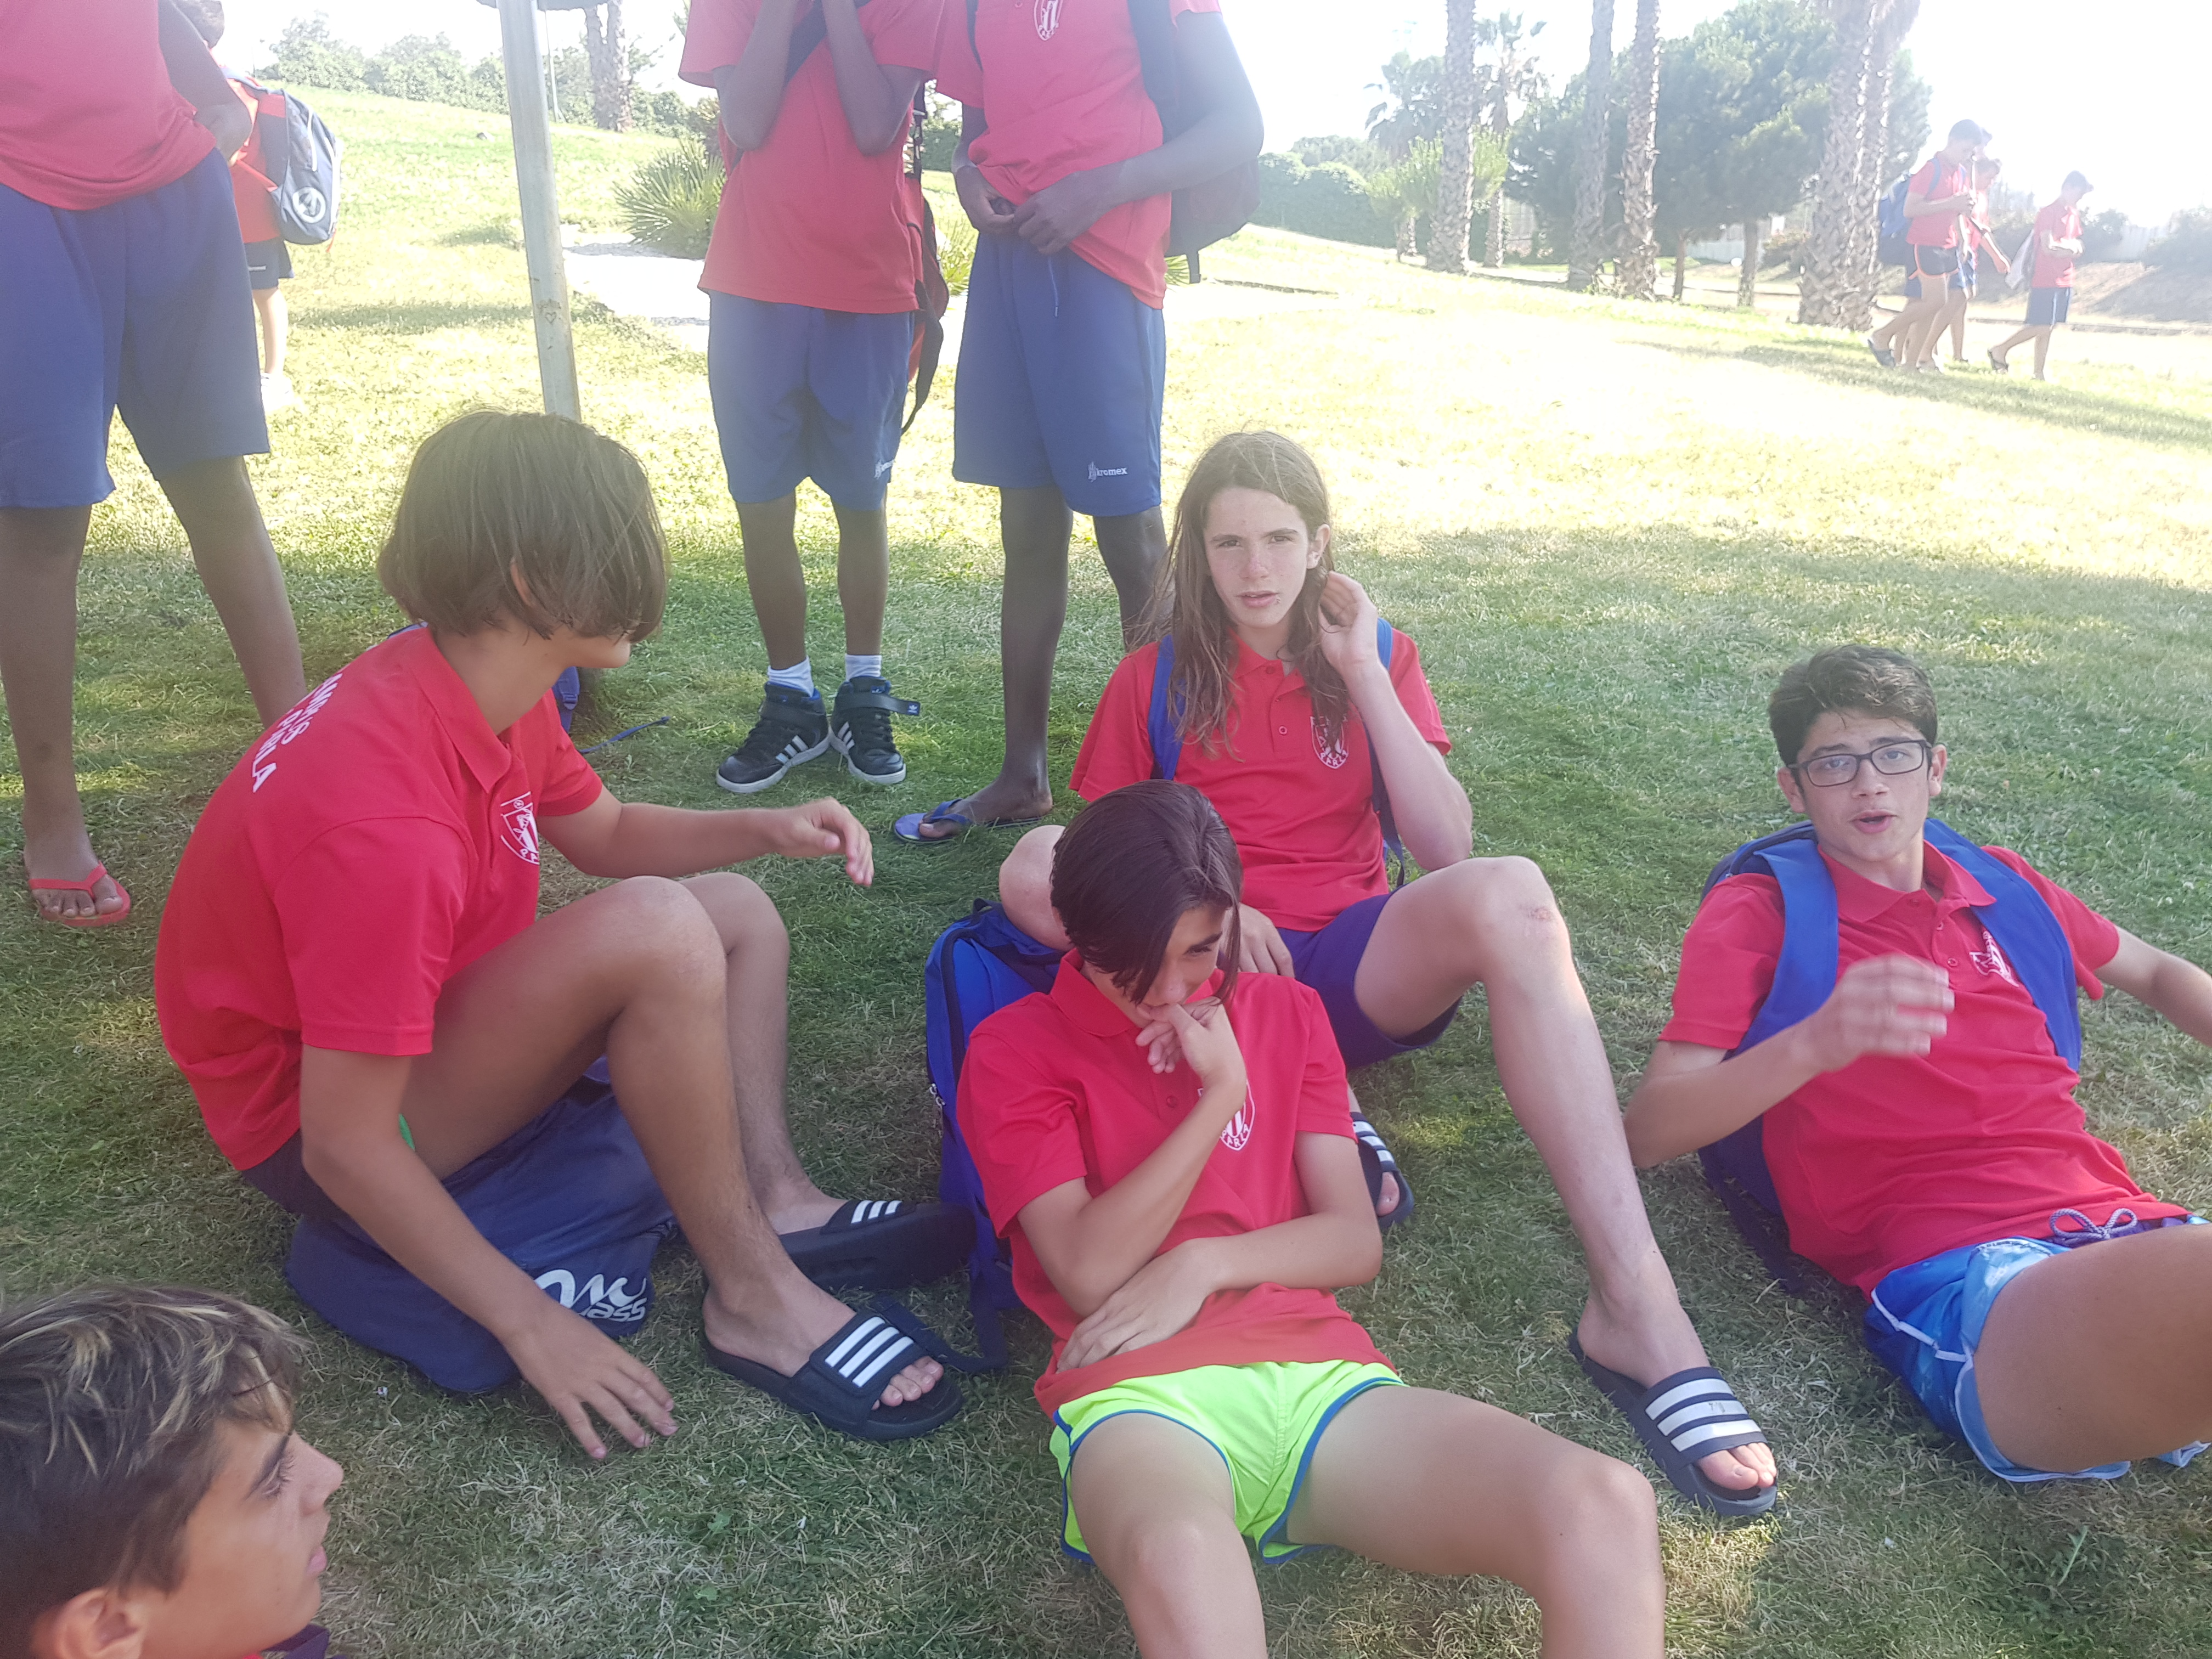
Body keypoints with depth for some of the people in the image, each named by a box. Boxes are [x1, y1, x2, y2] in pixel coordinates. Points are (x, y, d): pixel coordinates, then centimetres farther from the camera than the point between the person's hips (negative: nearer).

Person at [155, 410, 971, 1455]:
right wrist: (534, 1326, -24)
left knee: (740, 913, 10)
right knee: (655, 930, -31)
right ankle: (754, 1300, -18)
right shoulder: (384, 820, -34)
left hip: (421, 1023, 9)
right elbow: (344, 1142, -30)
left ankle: (776, 1198, -6)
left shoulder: (481, 688, -7)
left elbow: (607, 834, 11)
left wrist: (767, 829, -7)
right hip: (320, 1123, -9)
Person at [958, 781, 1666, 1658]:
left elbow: (1355, 1242, 12)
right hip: (1139, 1396, -4)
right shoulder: (1014, 1050, 8)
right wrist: (1220, 1094, -4)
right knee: (1182, 1564, -44)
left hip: (1317, 1372, 4)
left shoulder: (1285, 1013, 19)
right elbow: (1089, 1272, -4)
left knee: (1605, 1508, -25)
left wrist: (1206, 1264, -6)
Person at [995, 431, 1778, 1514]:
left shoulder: (1375, 657, 8)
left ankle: (1636, 1306, -38)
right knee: (1032, 867, -28)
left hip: (1352, 968, 0)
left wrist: (1365, 675, -8)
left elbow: (1446, 848, -5)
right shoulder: (1157, 675, 6)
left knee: (1507, 896, -33)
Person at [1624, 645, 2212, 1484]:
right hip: (1960, 1280, -6)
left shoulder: (2001, 886, 22)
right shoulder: (1758, 913, 6)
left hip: (2128, 1227, 6)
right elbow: (1646, 1132, -5)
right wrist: (1813, 1043, -21)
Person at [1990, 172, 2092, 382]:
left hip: (2065, 281, 8)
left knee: (2049, 328, 6)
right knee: (2041, 327, -11)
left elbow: (2078, 246, 19)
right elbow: (2048, 248, -18)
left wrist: (2062, 245, -3)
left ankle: (2039, 373, 7)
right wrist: (2070, 249, -2)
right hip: (2045, 280, -8)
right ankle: (1999, 349, 3)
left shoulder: (2074, 214, 15)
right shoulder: (2049, 213, -11)